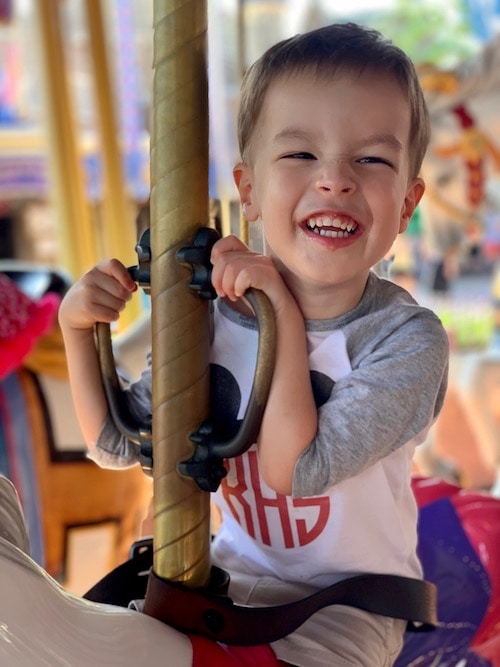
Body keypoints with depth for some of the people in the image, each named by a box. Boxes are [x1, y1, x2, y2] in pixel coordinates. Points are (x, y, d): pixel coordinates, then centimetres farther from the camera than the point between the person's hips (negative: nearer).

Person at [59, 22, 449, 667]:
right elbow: (117, 443, 0)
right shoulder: (216, 315, -9)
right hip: (236, 571, 4)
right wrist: (79, 327, -13)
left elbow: (294, 470, -29)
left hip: (350, 599, -3)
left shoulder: (409, 339, -21)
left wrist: (283, 314, -29)